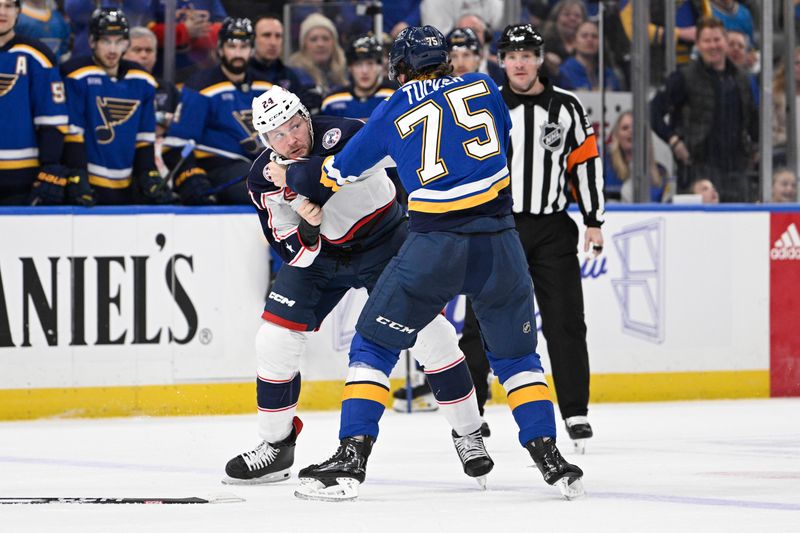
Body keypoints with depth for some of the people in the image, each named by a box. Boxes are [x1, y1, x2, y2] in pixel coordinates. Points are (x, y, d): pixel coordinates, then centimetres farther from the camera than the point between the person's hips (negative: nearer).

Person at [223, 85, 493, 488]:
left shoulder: (341, 134, -28)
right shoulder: (264, 178, -15)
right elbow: (293, 252, -12)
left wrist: (296, 176, -43)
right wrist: (305, 222, -33)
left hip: (383, 241, -3)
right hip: (316, 254, 3)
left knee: (430, 334, -11)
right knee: (275, 341, -5)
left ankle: (467, 435, 6)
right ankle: (276, 445, 12)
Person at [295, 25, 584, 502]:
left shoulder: (393, 113, 7)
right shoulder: (483, 86, 9)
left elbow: (341, 172, 20)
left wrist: (317, 174, 41)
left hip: (434, 244, -2)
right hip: (497, 241, 2)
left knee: (374, 346, 12)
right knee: (516, 354, 20)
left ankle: (351, 458, 2)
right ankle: (550, 458, 9)